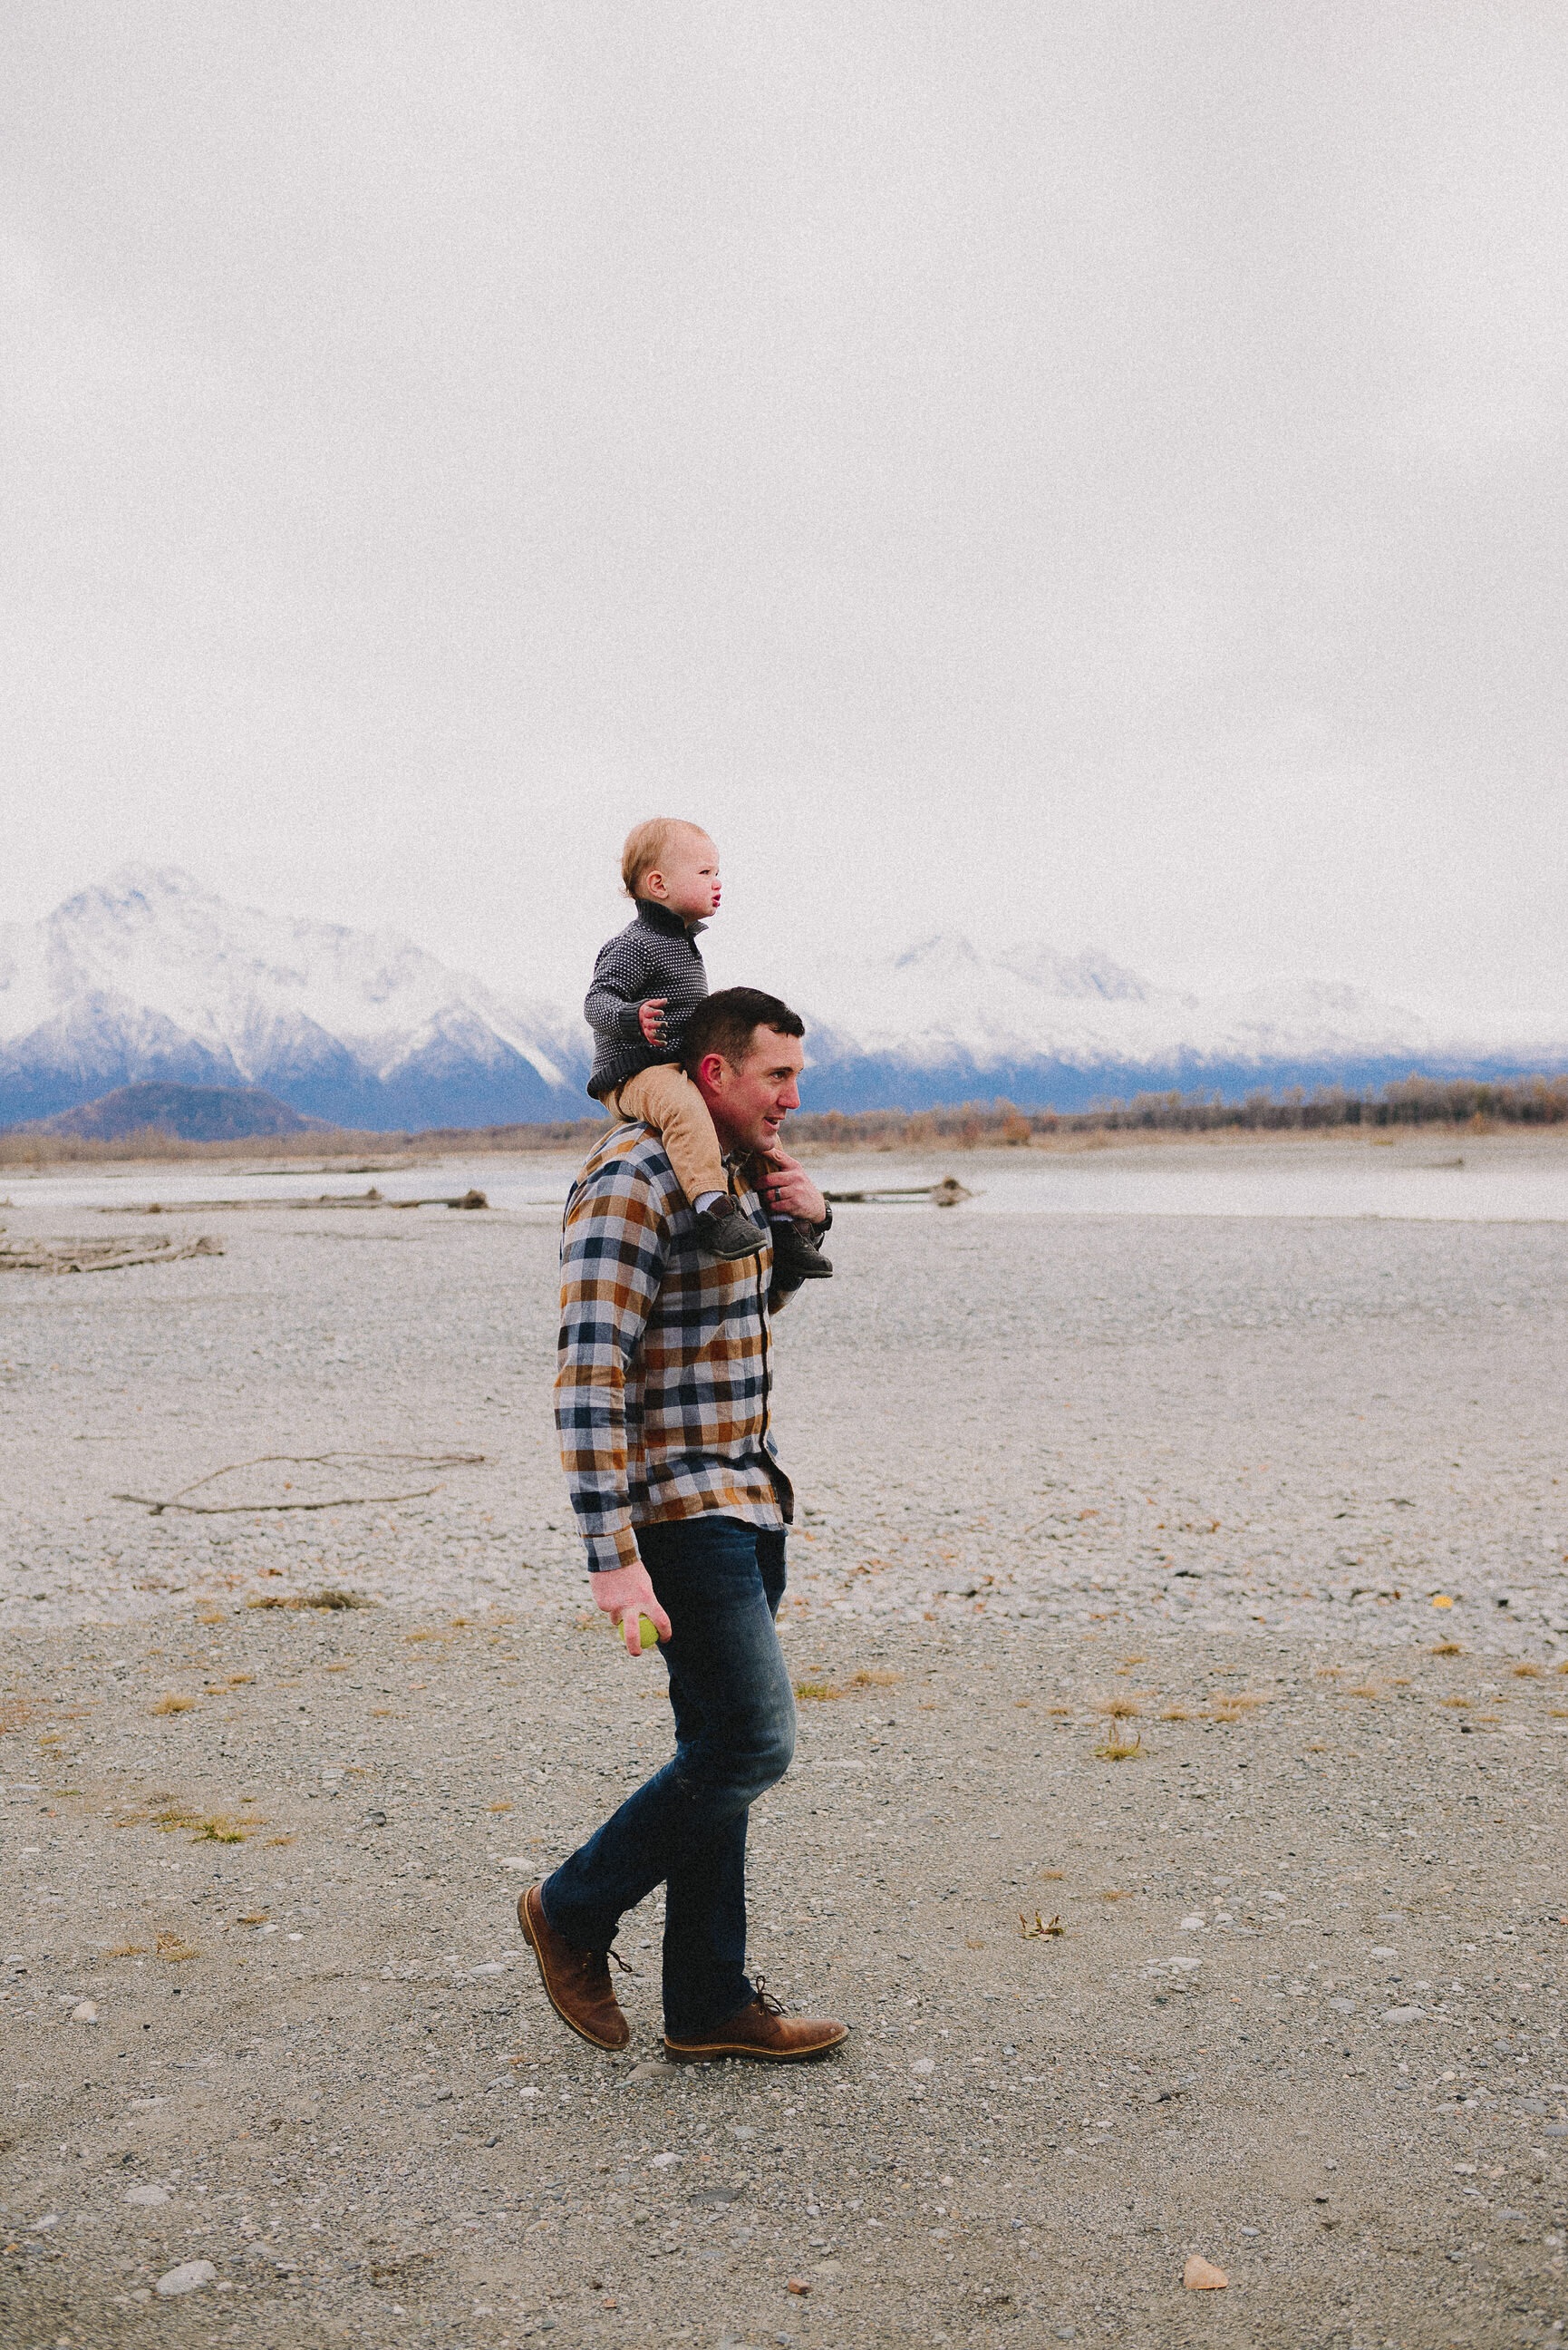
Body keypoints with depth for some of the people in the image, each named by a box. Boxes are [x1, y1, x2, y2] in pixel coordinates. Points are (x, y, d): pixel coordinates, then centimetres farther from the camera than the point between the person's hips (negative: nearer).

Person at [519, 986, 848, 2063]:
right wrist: (614, 1556, -28)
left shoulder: (739, 1171, 12)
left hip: (745, 1501, 9)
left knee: (724, 1751, 12)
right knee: (754, 1744, -9)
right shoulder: (633, 1186, -17)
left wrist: (809, 1216, 10)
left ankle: (709, 2002, 22)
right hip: (680, 1510, -9)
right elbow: (590, 1378, -24)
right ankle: (575, 1913, 11)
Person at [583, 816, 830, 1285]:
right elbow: (597, 1001, -22)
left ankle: (785, 1230, 13)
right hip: (635, 1075, -10)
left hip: (680, 1071, 10)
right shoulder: (635, 946, -12)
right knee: (684, 1106, -40)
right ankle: (713, 1210, -50)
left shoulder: (681, 943, 19)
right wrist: (634, 1017, -40)